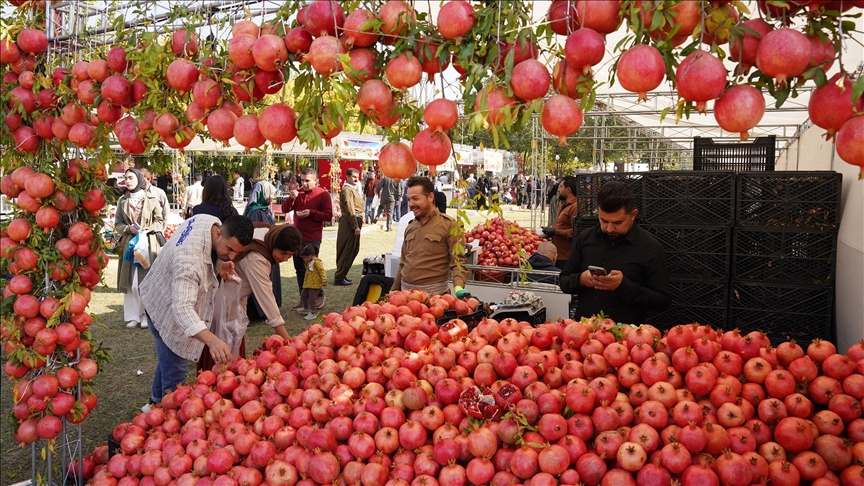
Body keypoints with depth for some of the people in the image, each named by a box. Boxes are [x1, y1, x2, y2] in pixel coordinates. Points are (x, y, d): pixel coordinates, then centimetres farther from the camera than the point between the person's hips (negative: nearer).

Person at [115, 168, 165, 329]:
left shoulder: (151, 199, 1)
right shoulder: (122, 201, 8)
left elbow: (160, 221, 4)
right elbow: (117, 224, 8)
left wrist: (150, 228, -14)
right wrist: (129, 228, -12)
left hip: (148, 244, -2)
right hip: (129, 244, 2)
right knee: (130, 282, 1)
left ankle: (146, 314, 10)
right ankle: (133, 316, 9)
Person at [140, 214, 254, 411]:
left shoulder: (214, 222, -18)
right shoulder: (189, 259, -44)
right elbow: (182, 308, -52)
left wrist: (219, 265, -16)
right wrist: (211, 340, -65)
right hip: (168, 309, -9)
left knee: (168, 358, 27)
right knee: (175, 371, -5)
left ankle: (157, 402, 48)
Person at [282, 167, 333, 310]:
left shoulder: (323, 195, -6)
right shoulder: (298, 192, 8)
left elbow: (328, 216, -10)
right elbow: (285, 209, 5)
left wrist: (311, 213, -19)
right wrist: (291, 198, -12)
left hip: (313, 239, -5)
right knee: (300, 269, 10)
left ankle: (319, 295, 15)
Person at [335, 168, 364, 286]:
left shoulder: (352, 189, 19)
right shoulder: (347, 189, -14)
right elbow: (350, 209, -20)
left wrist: (360, 218, 15)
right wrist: (355, 226, -22)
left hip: (355, 220, 11)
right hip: (350, 222, -11)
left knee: (353, 250, 15)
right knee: (348, 251, -7)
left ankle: (341, 275, 24)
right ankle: (339, 278, -2)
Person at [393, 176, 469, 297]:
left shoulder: (448, 225, -7)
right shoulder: (410, 227, 11)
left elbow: (457, 261, -13)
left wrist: (458, 288, -29)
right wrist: (394, 291, 17)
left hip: (434, 293, -5)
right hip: (405, 291, 6)